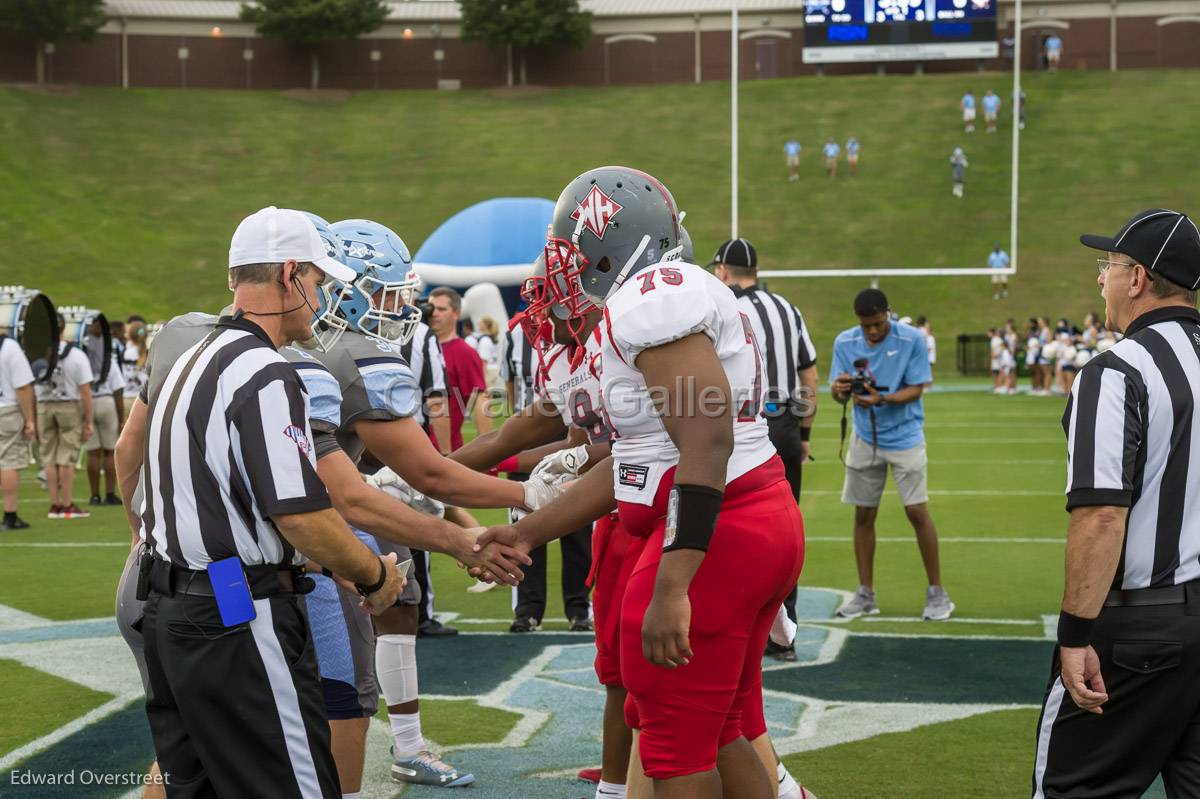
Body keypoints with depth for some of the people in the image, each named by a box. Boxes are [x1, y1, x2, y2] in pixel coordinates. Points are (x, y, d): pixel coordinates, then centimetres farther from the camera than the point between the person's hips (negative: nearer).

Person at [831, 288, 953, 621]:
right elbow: (839, 394, -1)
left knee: (917, 511, -7)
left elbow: (916, 389, -12)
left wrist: (882, 399, -29)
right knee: (863, 515, 6)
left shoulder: (912, 339, -12)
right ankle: (865, 594, 16)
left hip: (904, 436, -3)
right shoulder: (845, 342, -3)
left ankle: (937, 592, 5)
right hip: (865, 439, 3)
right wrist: (839, 389, -26)